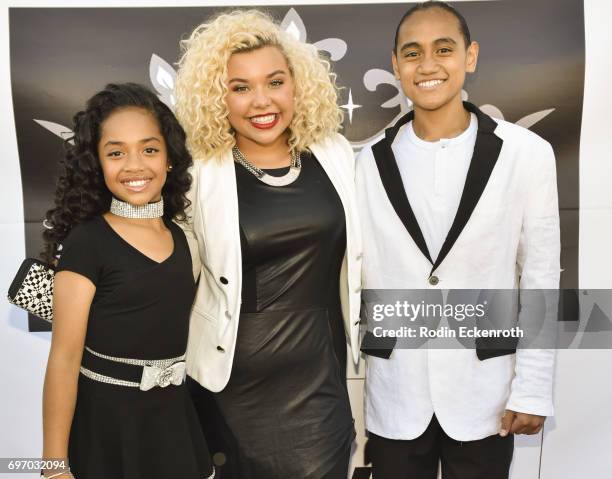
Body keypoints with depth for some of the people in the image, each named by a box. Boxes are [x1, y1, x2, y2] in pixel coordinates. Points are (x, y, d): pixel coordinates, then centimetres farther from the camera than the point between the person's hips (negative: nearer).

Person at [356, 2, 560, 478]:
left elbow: (540, 280, -3)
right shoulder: (370, 162, -2)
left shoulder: (527, 153, -8)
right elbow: (358, 277, 3)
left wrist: (533, 390, -4)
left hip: (484, 396, -1)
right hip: (392, 399, 2)